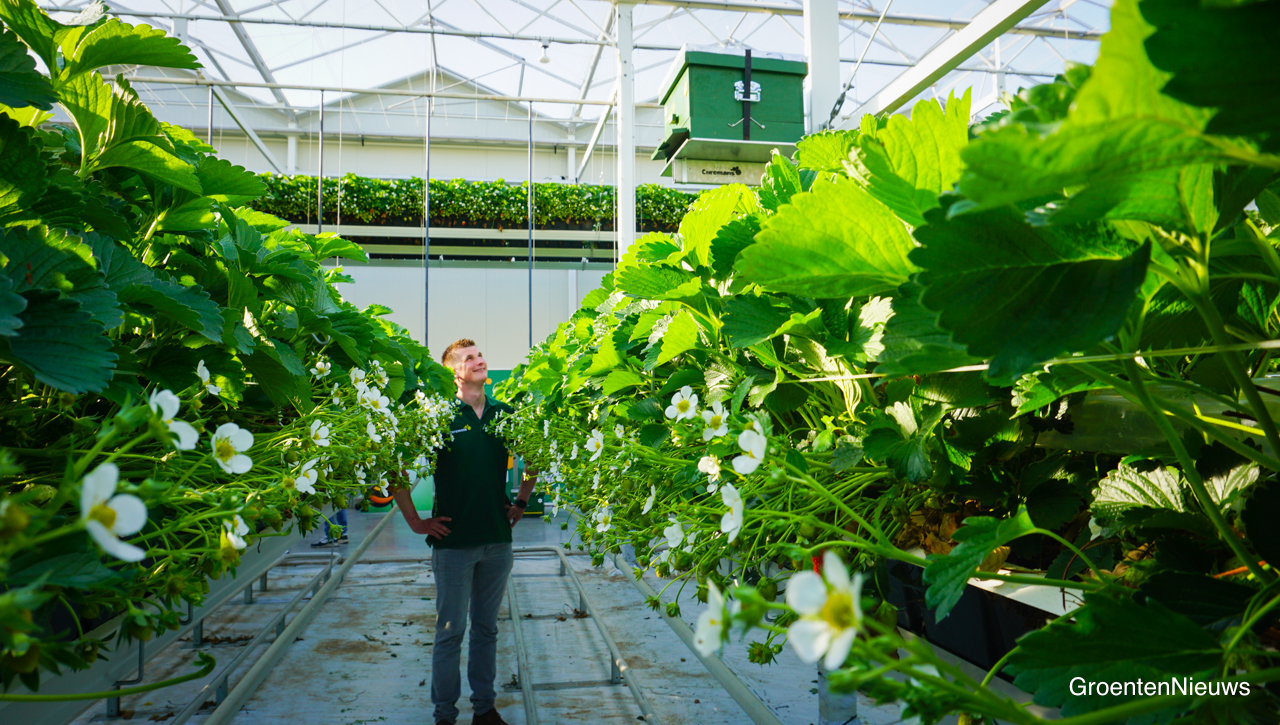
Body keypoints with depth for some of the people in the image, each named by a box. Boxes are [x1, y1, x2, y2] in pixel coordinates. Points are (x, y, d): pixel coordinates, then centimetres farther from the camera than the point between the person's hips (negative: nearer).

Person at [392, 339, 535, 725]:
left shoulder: (505, 414, 5)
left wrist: (521, 502, 12)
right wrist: (415, 521, -7)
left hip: (497, 541, 4)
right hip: (454, 541, -4)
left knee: (486, 629, 14)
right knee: (450, 632, 6)